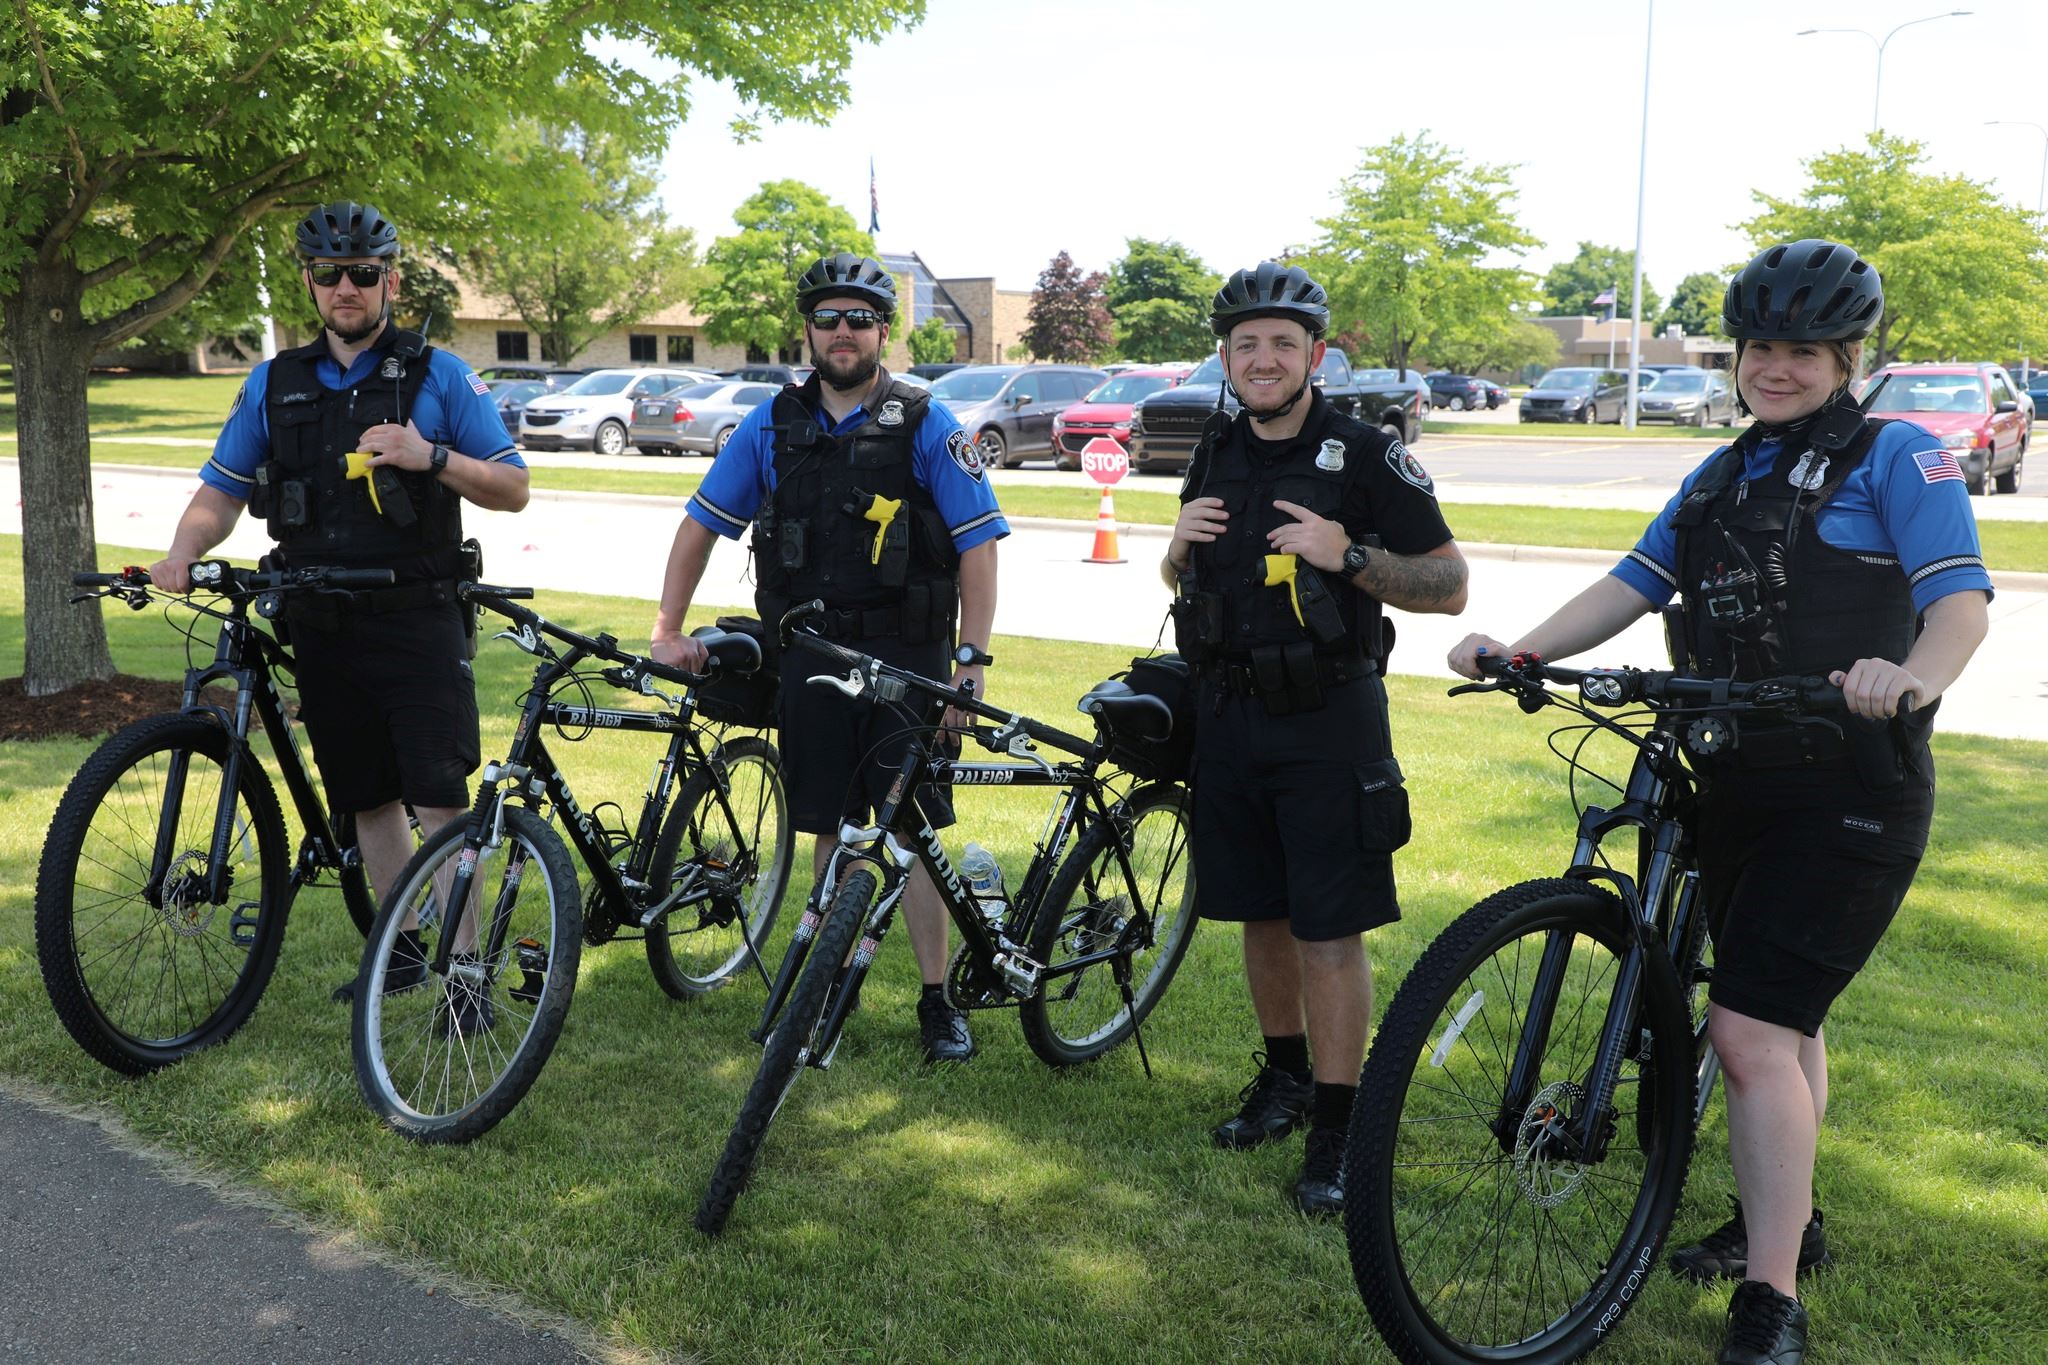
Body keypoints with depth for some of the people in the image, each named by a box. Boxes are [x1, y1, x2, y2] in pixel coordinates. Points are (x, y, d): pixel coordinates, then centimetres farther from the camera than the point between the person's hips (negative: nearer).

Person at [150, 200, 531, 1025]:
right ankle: (402, 948, 26)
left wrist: (432, 457, -17)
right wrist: (182, 553, -10)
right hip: (322, 625, 4)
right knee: (367, 798, 12)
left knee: (439, 799, -10)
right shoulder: (274, 385, 11)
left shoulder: (438, 376, 1)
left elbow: (513, 489, 0)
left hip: (417, 621, -4)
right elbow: (221, 491, 10)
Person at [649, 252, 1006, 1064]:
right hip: (810, 658, 3)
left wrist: (972, 659, -13)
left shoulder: (927, 427, -1)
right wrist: (668, 629, 3)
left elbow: (978, 545, -5)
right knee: (832, 829, 9)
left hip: (907, 659, -3)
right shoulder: (773, 427, 7)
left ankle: (937, 1001, 7)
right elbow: (701, 524, 11)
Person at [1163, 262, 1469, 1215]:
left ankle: (1337, 1127, 6)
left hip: (1329, 719, -5)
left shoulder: (1366, 456, -7)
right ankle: (1285, 1075, 32)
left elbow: (1450, 586, -8)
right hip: (1229, 716, 5)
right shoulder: (1217, 454, 10)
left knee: (1329, 930, -4)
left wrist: (1347, 553, -22)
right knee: (1261, 914, 14)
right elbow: (1179, 583, 21)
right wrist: (1180, 545, -3)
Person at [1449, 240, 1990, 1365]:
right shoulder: (1725, 475, 14)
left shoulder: (1894, 458, -5)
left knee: (1748, 1029, -13)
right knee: (1781, 1017, 20)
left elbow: (1961, 596, -17)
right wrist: (1521, 650, -8)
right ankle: (1784, 1220, 38)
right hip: (1737, 783, 7)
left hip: (1849, 795, -7)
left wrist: (1909, 680, -39)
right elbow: (1631, 586, 7)